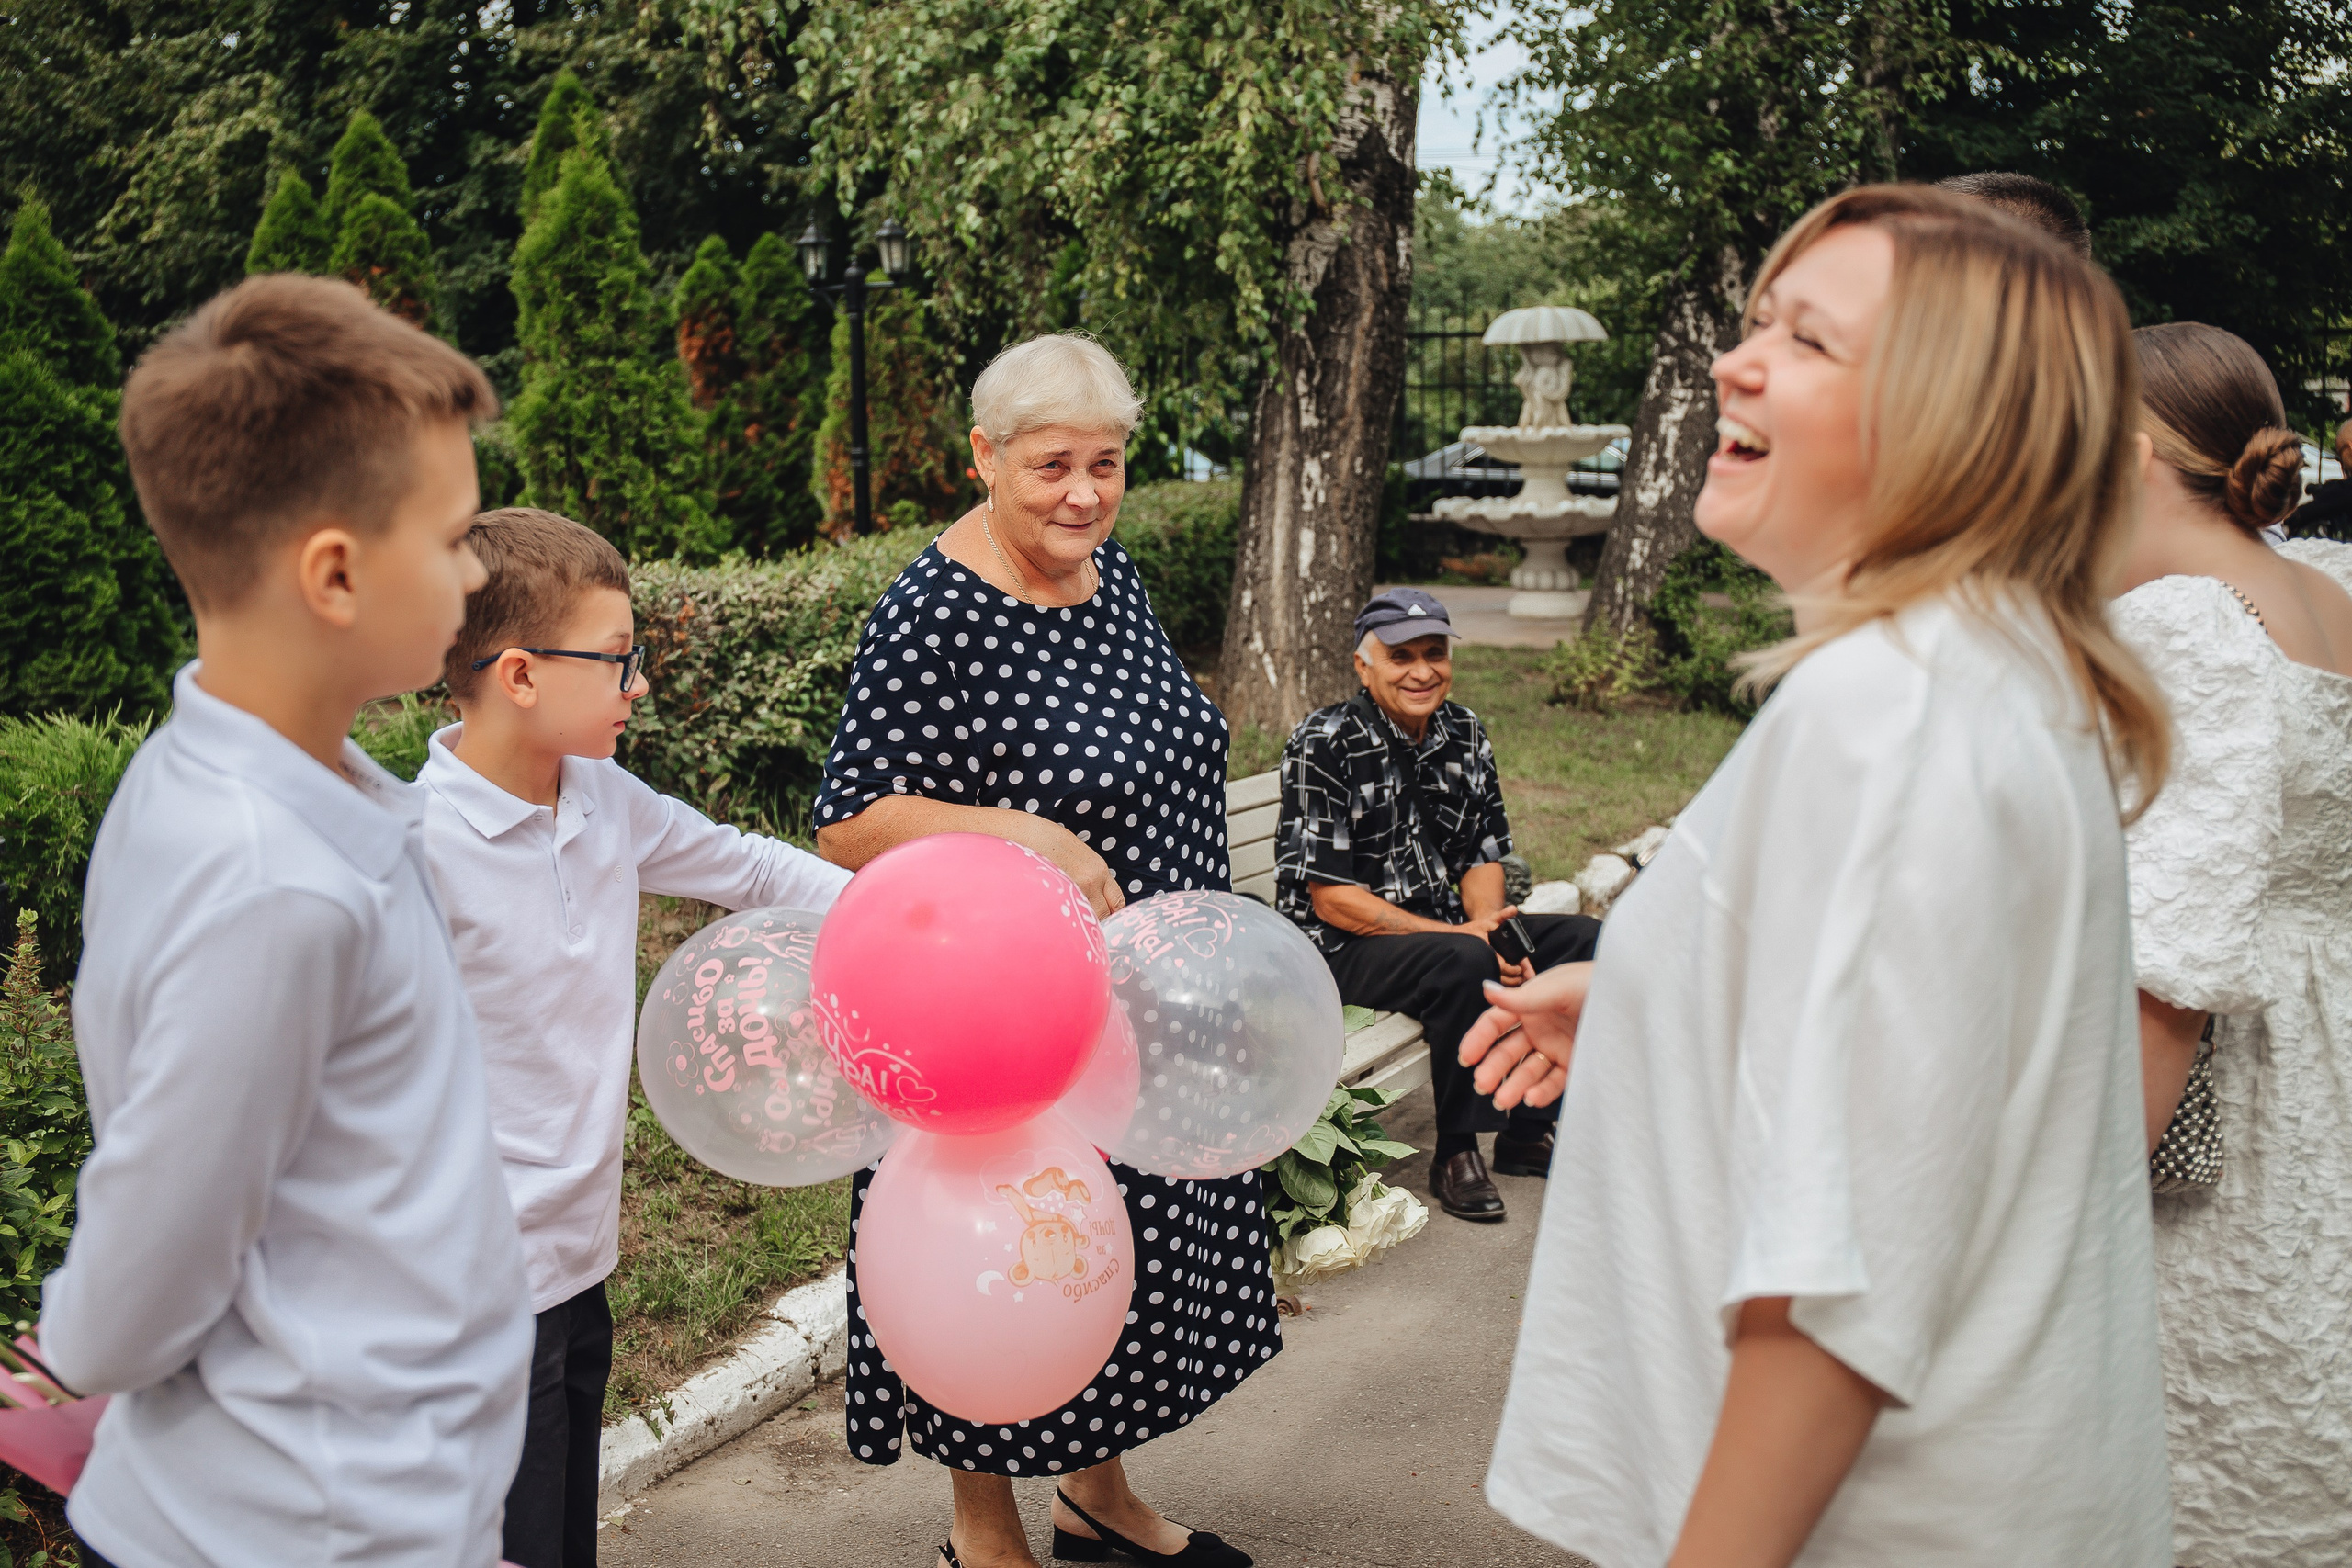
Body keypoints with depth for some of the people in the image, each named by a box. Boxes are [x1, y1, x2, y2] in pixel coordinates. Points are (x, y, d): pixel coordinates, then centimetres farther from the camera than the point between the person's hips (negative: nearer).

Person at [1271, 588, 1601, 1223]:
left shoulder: (1463, 732, 5)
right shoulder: (1325, 744, -16)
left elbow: (1484, 856, 9)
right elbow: (1333, 900, -19)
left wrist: (1497, 933, -14)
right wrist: (1462, 937, -23)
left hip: (1447, 926, 8)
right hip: (1345, 949, -8)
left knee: (1588, 942, -2)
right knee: (1465, 965, -34)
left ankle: (1526, 1133, 8)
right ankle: (1456, 1152, -14)